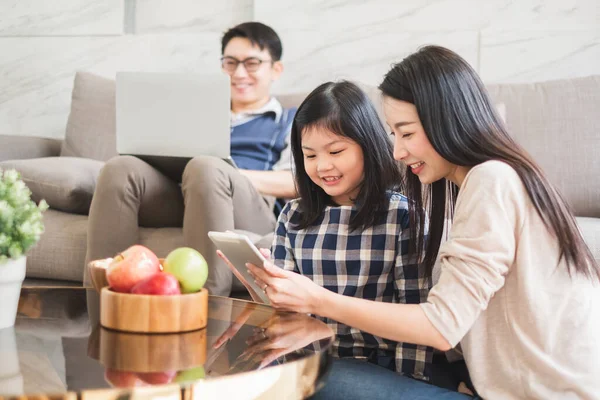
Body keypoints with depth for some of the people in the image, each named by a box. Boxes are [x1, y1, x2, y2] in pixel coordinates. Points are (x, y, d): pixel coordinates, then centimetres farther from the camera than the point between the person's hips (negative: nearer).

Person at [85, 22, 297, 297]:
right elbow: (165, 156, 25)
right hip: (180, 200, 4)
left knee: (205, 168, -37)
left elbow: (298, 183, 3)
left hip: (251, 211, -4)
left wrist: (232, 177, -13)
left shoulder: (291, 122, 22)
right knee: (122, 169, -26)